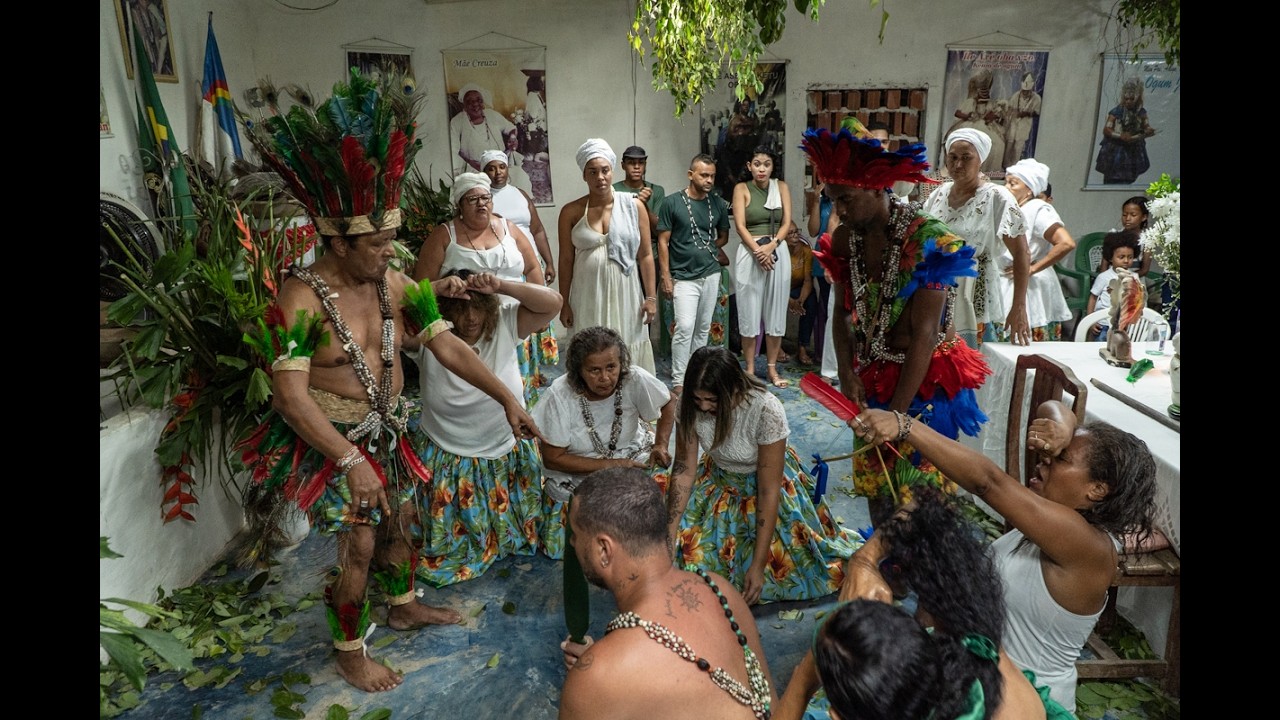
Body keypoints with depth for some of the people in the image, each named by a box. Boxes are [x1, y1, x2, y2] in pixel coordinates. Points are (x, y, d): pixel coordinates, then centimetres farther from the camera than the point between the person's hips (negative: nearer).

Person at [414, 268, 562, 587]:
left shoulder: (504, 325, -12)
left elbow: (552, 303, -21)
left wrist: (501, 286, -32)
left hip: (509, 455, 2)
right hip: (446, 462, -1)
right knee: (450, 546, 13)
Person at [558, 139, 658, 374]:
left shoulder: (633, 205, 1)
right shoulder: (571, 212, 1)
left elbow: (645, 255, 2)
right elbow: (566, 261, 4)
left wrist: (650, 297, 0)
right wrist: (564, 303, 3)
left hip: (625, 295, 0)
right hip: (588, 297, 0)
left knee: (628, 353, 5)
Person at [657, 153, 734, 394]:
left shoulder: (718, 204, 6)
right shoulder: (672, 202, -6)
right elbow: (663, 241, -4)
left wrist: (706, 250, 2)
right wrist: (666, 277, -8)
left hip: (711, 274, 4)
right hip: (683, 277, -4)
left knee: (704, 328, 9)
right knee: (684, 327, -12)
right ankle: (678, 381, -4)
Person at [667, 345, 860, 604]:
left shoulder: (766, 411, -35)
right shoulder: (690, 404, -24)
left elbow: (768, 491, -29)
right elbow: (684, 469, -16)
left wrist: (758, 565, -26)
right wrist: (670, 536, -21)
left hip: (768, 481, -3)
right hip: (719, 481, 3)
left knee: (780, 568, -5)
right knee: (694, 552, -7)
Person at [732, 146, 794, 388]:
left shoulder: (781, 187, 8)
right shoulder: (742, 188, 2)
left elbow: (786, 223, 2)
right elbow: (740, 225, -6)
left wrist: (771, 246, -14)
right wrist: (757, 251, -16)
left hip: (778, 253, 2)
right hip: (749, 253, -2)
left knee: (776, 312, 5)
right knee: (749, 313, 1)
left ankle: (772, 369, 14)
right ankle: (750, 369, 10)